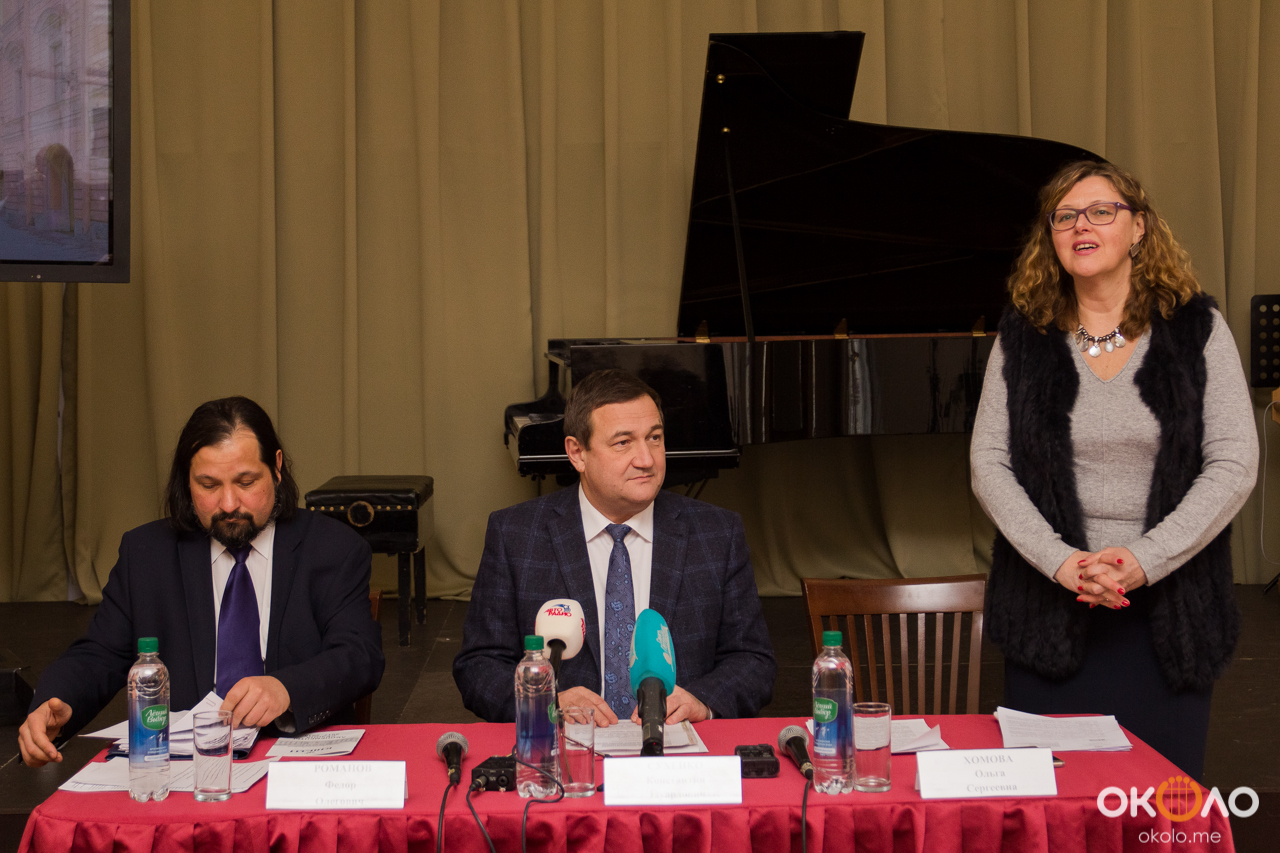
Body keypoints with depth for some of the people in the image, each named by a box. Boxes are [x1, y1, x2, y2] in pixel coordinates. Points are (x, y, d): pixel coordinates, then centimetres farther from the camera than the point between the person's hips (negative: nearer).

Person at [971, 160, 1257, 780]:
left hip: (1167, 614, 0)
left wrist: (1144, 560, -16)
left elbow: (1234, 466, -5)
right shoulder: (1023, 338, 5)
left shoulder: (1197, 329, 2)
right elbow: (989, 465, -1)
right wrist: (1060, 561, -15)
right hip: (1051, 611, 1)